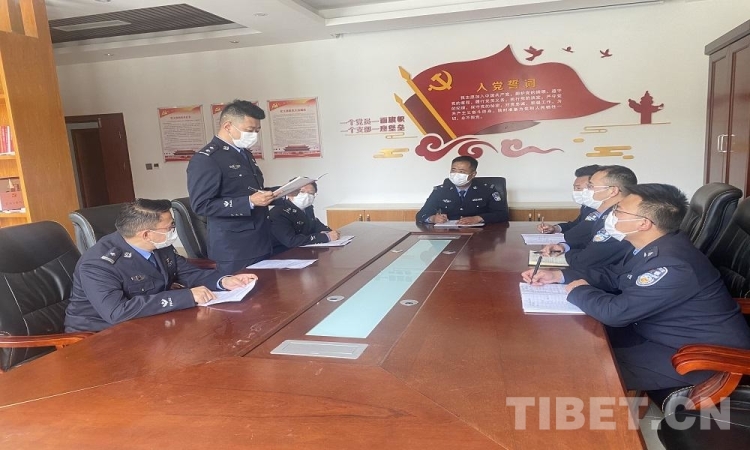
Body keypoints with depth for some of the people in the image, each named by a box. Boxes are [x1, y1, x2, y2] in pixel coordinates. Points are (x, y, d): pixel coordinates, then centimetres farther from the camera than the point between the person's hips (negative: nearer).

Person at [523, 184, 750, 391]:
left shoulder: (671, 265, -33)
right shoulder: (650, 246, -2)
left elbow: (615, 312, -31)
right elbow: (614, 276, 12)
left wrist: (578, 291, -11)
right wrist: (560, 276, 1)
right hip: (666, 334, 9)